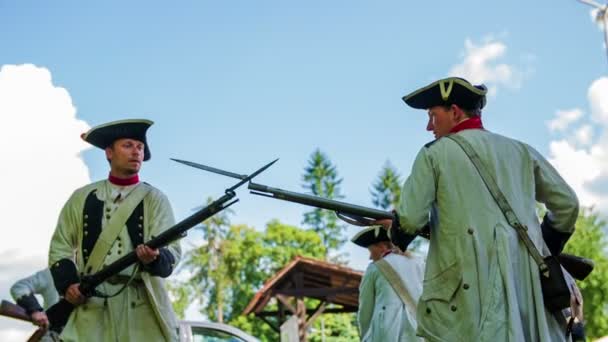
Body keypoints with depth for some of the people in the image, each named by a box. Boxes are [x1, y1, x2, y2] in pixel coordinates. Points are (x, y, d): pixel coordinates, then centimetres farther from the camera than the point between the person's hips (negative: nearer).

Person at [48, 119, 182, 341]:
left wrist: (154, 257, -25)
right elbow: (60, 247, 16)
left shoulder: (155, 199, 8)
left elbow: (172, 251, -2)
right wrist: (67, 283, -2)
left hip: (142, 305, -1)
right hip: (90, 304, 1)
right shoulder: (82, 198, 14)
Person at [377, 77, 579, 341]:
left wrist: (395, 228, 19)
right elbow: (567, 203, 18)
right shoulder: (520, 151, 18)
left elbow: (412, 218, -3)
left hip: (469, 282, -4)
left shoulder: (434, 153, 5)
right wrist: (546, 250, 30)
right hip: (527, 276, 5)